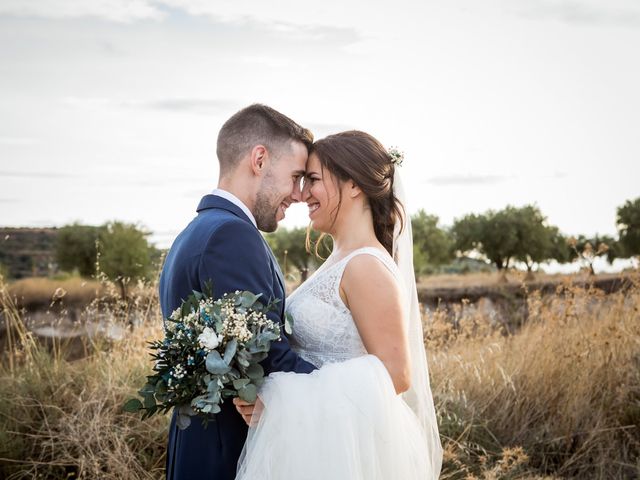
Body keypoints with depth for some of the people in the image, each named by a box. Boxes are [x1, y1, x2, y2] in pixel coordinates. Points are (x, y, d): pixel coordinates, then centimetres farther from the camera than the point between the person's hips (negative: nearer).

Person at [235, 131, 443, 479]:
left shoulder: (366, 266, -18)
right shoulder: (341, 261, 9)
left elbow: (394, 375, -21)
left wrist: (279, 399, -22)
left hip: (339, 447, -8)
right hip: (318, 440, 8)